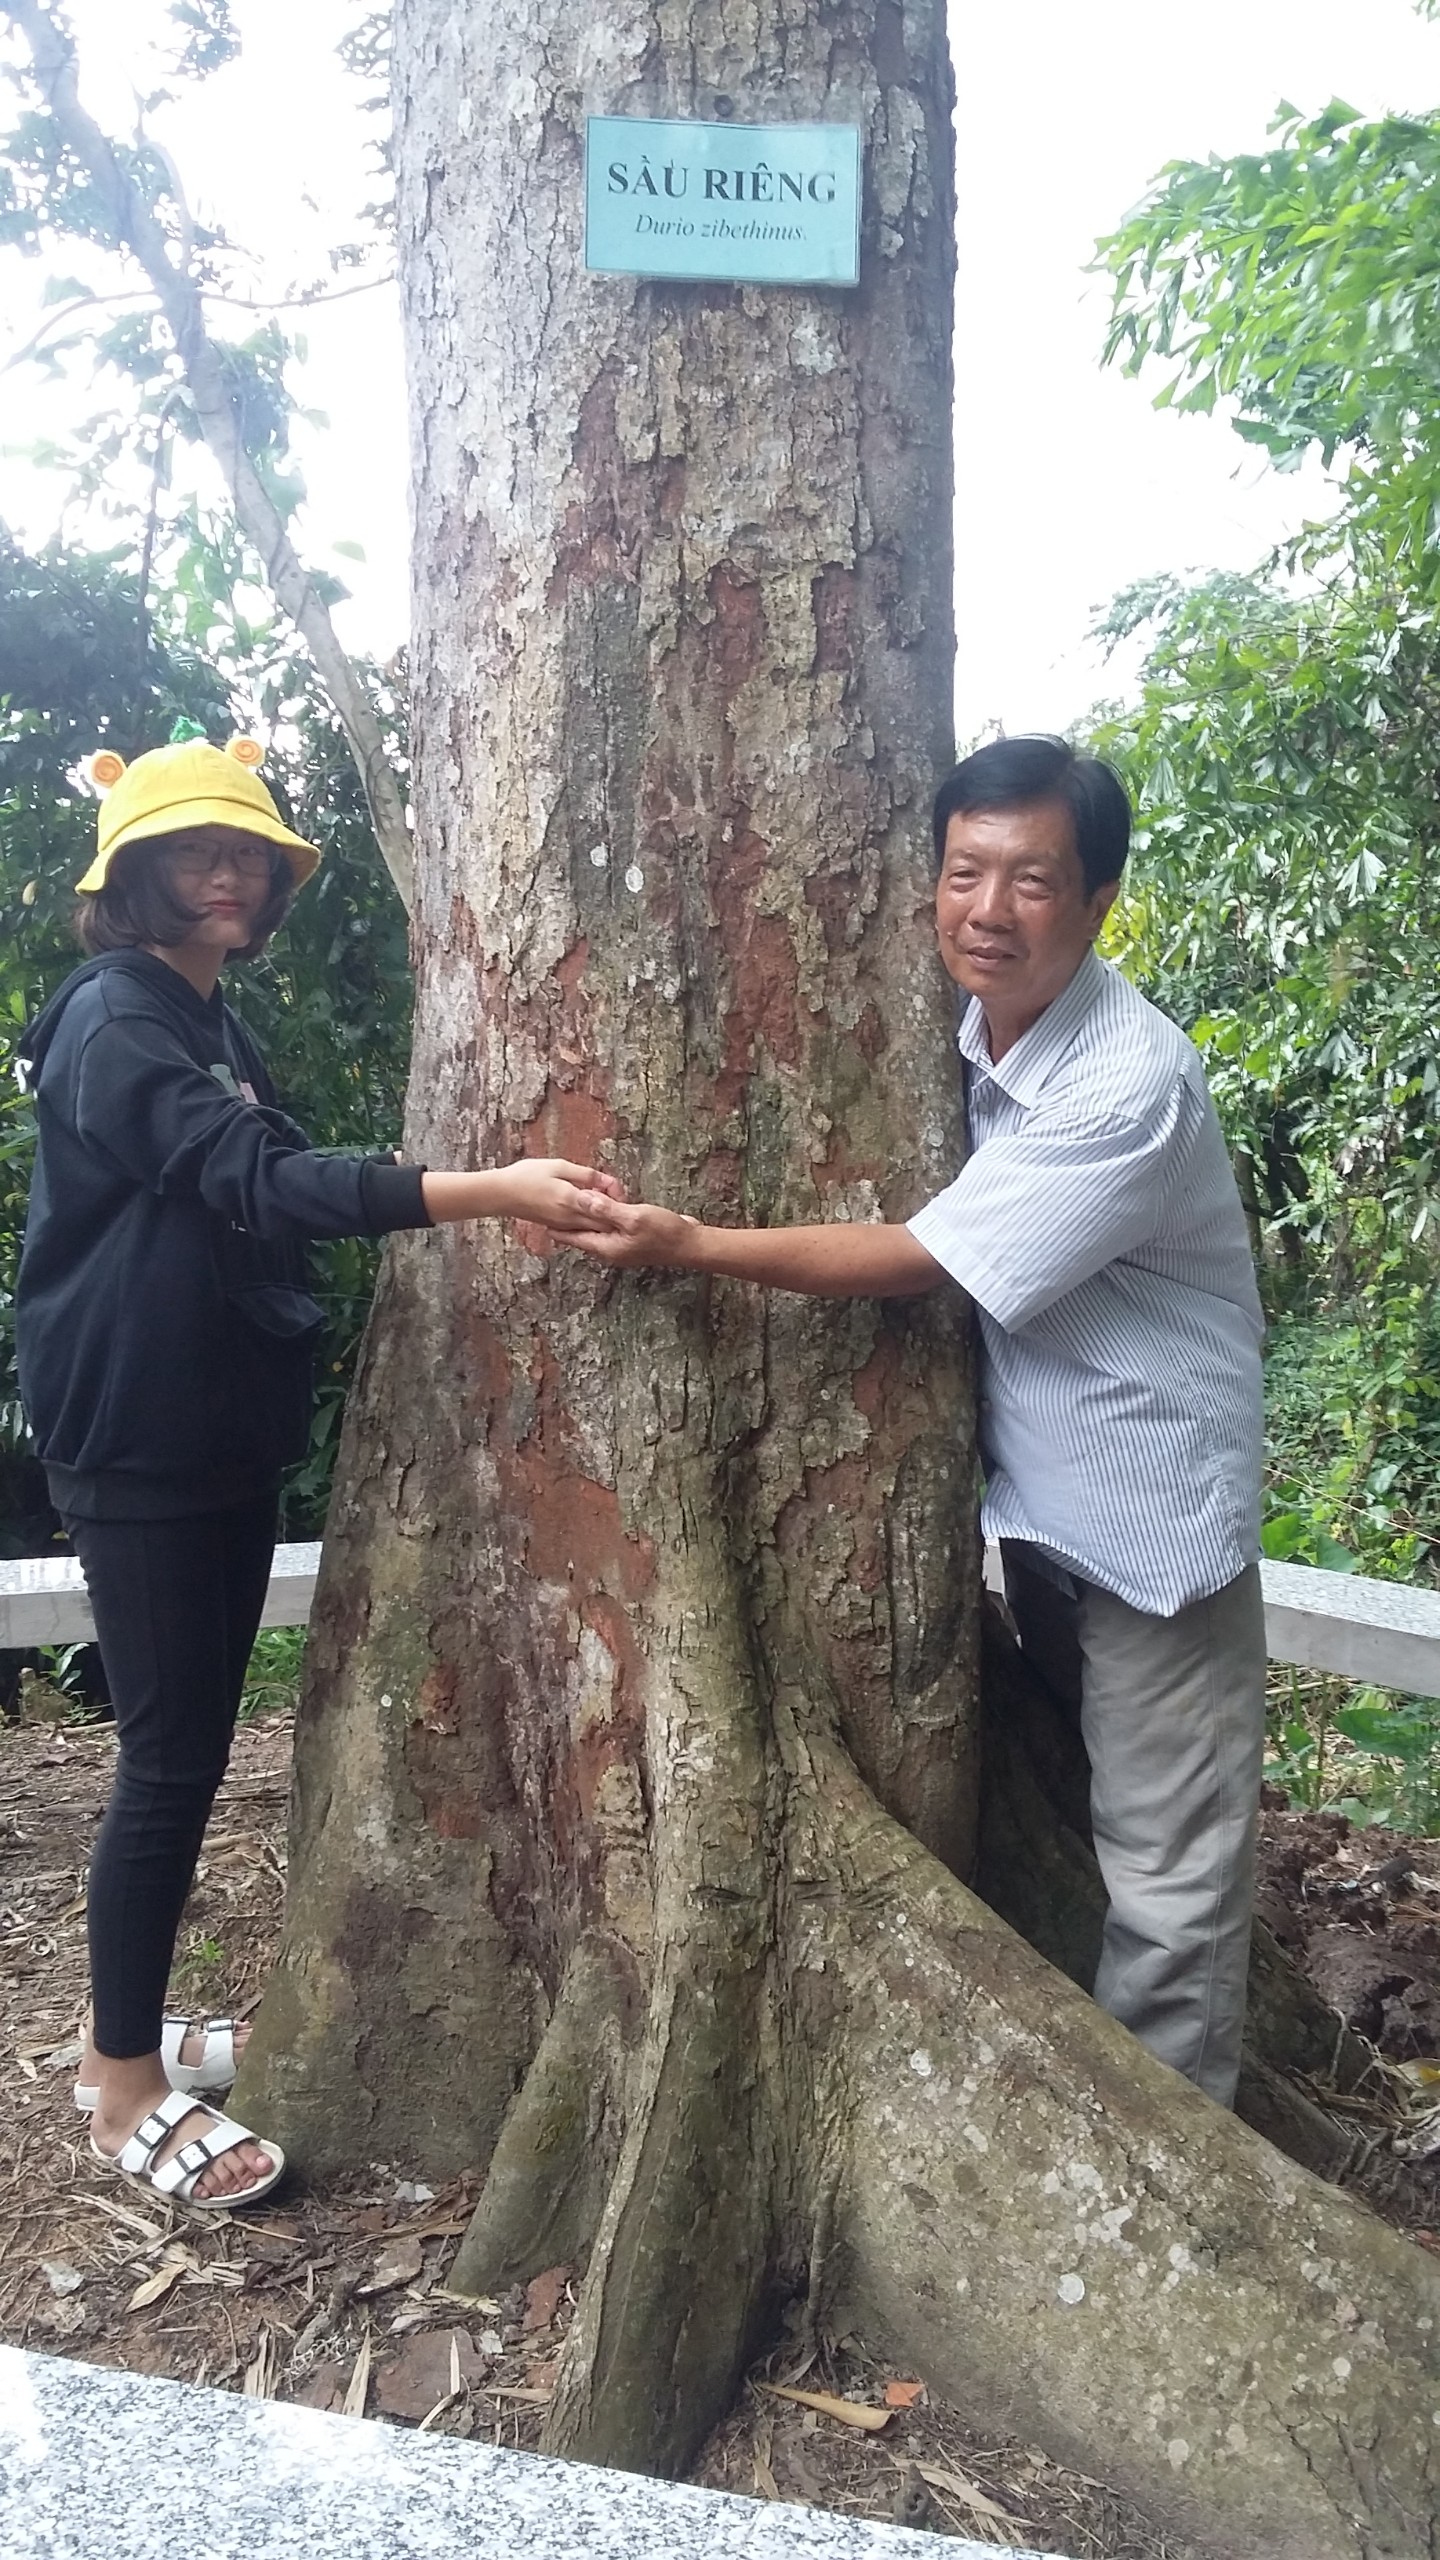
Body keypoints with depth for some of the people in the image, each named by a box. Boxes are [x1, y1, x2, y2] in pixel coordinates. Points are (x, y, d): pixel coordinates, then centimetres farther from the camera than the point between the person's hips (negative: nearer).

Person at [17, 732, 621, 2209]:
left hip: (224, 1444, 9)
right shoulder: (114, 1020, -14)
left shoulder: (209, 1028, 15)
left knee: (190, 1750, 15)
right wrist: (488, 1191, -40)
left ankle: (129, 2036, 30)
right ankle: (126, 2092, 14)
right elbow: (254, 1179, -30)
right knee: (169, 1762, -3)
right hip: (138, 1456, -9)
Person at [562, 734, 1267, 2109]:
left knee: (1164, 1874, 3)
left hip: (1153, 1511, -8)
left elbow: (923, 1259, -25)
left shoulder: (1129, 1087, -26)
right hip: (1039, 1493, 8)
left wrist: (687, 1244, -22)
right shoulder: (974, 1036, -1)